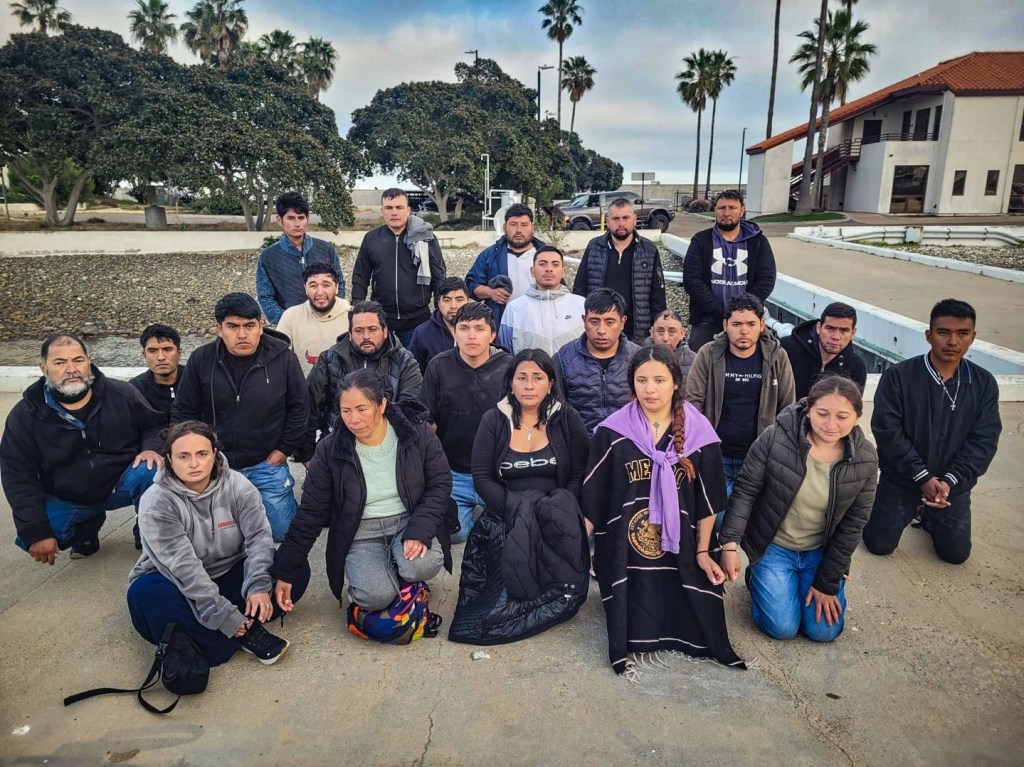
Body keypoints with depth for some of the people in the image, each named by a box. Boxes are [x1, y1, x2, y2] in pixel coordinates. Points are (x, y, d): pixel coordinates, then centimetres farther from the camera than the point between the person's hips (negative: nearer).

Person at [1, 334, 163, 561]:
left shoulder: (122, 394, -10)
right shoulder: (25, 415, -9)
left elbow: (155, 425, 3)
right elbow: (18, 478, -8)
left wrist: (152, 448, -22)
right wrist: (36, 531, -15)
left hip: (122, 484, -1)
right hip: (66, 500, 2)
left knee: (151, 472, -32)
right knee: (29, 540, -21)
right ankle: (86, 527, 13)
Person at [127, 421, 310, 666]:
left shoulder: (237, 485, -11)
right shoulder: (156, 502, -20)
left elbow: (259, 535, -17)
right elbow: (183, 566, -27)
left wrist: (258, 586, -34)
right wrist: (222, 615, -32)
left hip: (231, 576, 2)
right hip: (182, 588, -2)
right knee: (145, 593, -37)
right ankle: (245, 635, -31)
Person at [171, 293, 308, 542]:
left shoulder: (282, 358, -10)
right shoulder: (201, 359, -4)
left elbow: (299, 407, -1)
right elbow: (183, 413, 5)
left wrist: (285, 449, -3)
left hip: (267, 463, -1)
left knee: (282, 531, 1)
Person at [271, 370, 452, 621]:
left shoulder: (418, 433, -12)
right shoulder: (329, 450, -11)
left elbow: (440, 484, -5)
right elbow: (310, 514, -4)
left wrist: (420, 530, -21)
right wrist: (285, 571, -6)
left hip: (408, 521, 1)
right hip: (361, 534, 0)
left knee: (424, 565, -31)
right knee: (375, 596, -26)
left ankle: (405, 574, 6)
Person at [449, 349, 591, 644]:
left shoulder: (567, 419, 4)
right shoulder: (493, 420, 5)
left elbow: (580, 475, 1)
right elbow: (482, 478, 0)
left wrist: (559, 510, -15)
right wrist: (513, 509, -14)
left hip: (556, 514, 0)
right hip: (507, 514, 0)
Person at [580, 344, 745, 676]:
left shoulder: (698, 432, -3)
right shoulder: (612, 432, -7)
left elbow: (707, 501, 4)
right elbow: (592, 498, -1)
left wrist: (702, 552, 3)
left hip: (679, 551, 2)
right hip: (625, 551, -1)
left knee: (700, 624, -3)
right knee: (638, 633, -8)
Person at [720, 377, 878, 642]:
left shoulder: (865, 459, -13)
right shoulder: (775, 438, -23)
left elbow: (852, 524, -6)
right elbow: (745, 491, -14)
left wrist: (827, 583, -5)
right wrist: (730, 544, -22)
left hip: (821, 551, 3)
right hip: (773, 546, -3)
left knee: (824, 630, -2)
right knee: (782, 627, -10)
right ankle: (758, 578, 20)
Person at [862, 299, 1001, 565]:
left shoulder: (984, 383, -6)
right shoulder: (898, 376, -16)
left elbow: (984, 441, -9)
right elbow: (887, 431, -18)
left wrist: (949, 481, -21)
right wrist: (923, 477, -22)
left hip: (953, 486, 2)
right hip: (900, 481, -2)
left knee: (956, 553, 10)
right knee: (879, 544, 2)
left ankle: (927, 514, 40)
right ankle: (908, 510, 33)